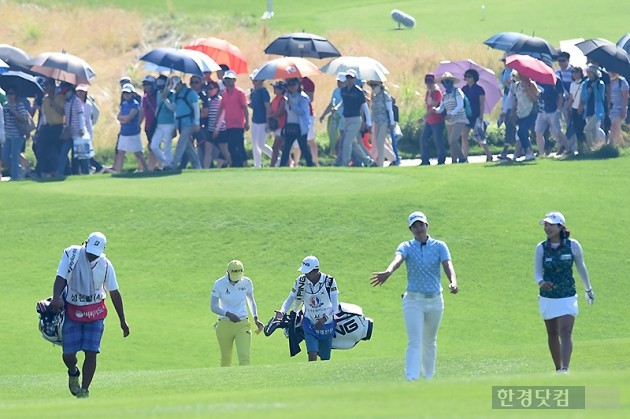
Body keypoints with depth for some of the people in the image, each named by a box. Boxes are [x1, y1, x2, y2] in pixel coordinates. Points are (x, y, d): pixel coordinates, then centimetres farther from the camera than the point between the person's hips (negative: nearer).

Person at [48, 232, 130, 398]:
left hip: (95, 312, 1)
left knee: (91, 353, -8)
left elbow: (114, 293, 2)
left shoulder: (105, 265, -7)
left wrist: (122, 320, 6)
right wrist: (56, 298, -39)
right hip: (72, 311, -1)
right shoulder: (71, 254, -12)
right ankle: (73, 372, 34)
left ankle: (84, 390, 0)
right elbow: (60, 278, -19)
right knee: (68, 354, -1)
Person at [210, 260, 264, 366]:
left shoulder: (246, 283, -1)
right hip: (225, 325, 0)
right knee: (226, 359, 9)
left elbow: (251, 301, 16)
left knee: (244, 358, -14)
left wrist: (256, 318, 4)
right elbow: (213, 306, -6)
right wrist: (228, 314, -23)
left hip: (242, 325, 0)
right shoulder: (219, 284, -8)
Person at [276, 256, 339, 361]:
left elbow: (335, 305, -17)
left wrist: (325, 318, -34)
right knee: (312, 355, -17)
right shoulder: (301, 281, -9)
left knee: (325, 359, 9)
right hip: (309, 324, 0)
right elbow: (290, 299, -1)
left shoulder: (329, 281, -15)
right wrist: (282, 311, -22)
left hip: (326, 324, 0)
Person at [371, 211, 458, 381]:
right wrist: (388, 272, -47)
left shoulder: (439, 246, 2)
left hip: (435, 300, 2)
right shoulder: (406, 247, -1)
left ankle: (428, 378, 30)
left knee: (429, 341, 15)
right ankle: (411, 380, -22)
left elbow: (448, 265, -14)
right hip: (413, 301, -2)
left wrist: (453, 282, -37)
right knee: (414, 342, -13)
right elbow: (397, 260, -24)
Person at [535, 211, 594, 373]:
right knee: (553, 334, 11)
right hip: (547, 298, 2)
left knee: (565, 333, -16)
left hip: (568, 297, -2)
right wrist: (541, 282, -28)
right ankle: (558, 369, 25)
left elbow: (581, 267, 8)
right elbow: (537, 272, -3)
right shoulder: (541, 248, -4)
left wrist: (588, 289, 20)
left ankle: (565, 369, -24)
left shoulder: (573, 245, -6)